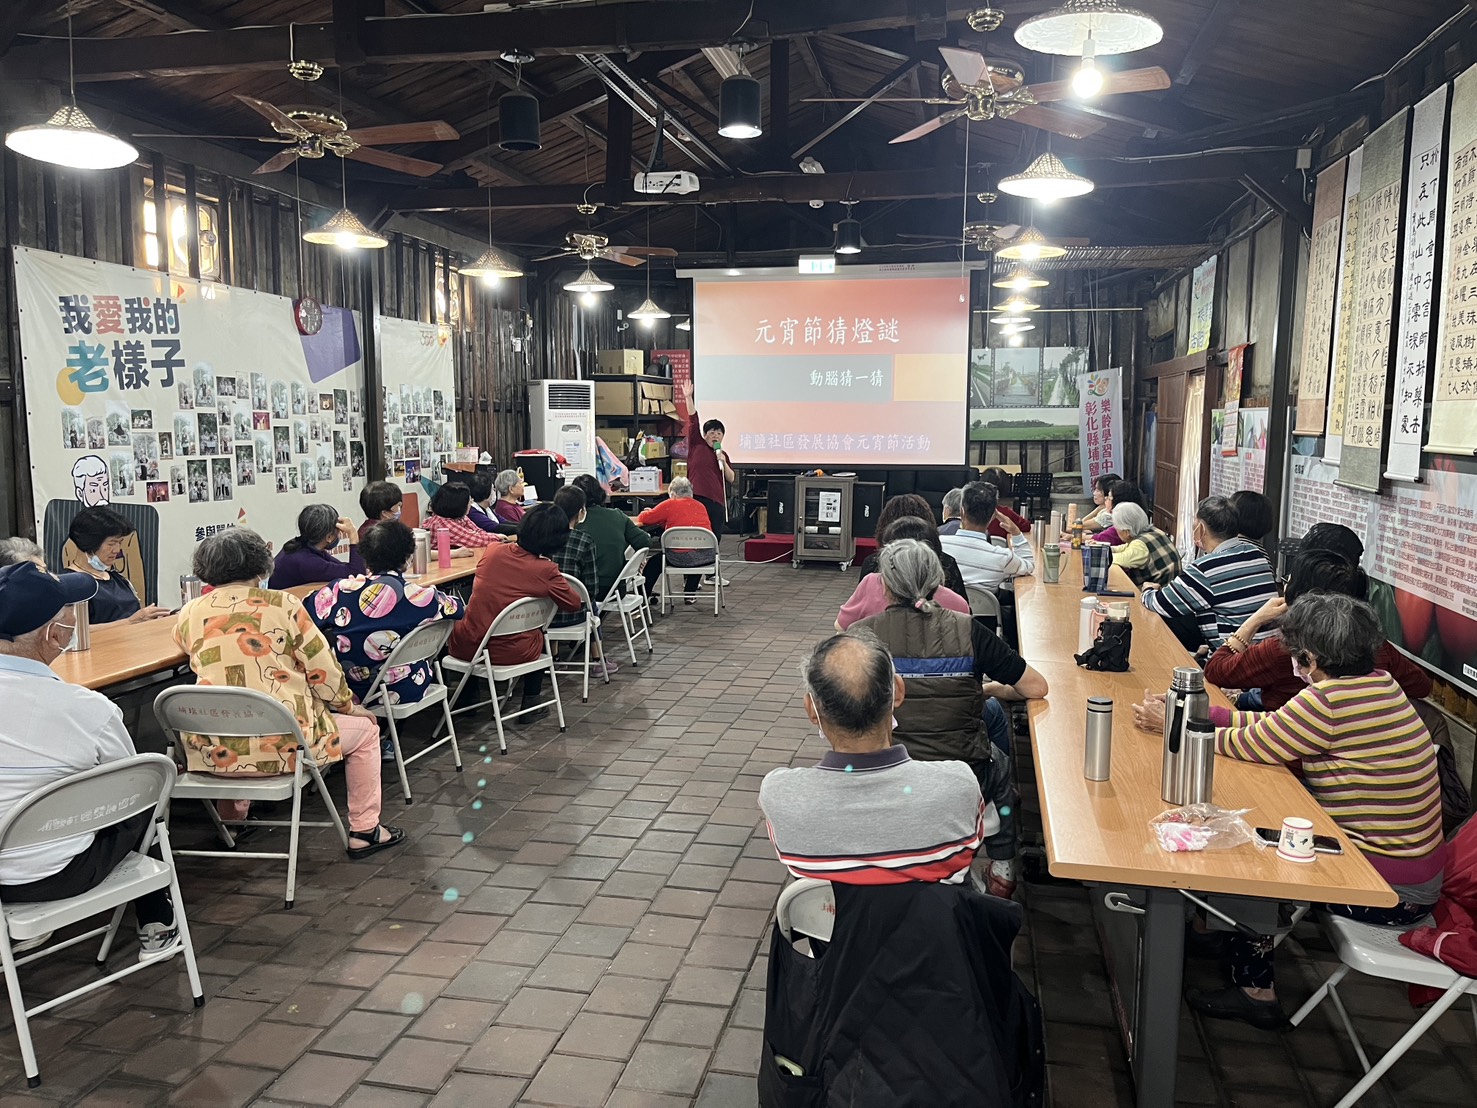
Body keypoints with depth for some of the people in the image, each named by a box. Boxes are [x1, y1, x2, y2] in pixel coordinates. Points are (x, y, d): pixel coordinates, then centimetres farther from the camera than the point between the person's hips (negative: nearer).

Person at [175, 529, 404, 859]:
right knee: (364, 729, 21)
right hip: (281, 744, -4)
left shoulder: (189, 614, 2)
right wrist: (347, 705, 13)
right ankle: (364, 831, 24)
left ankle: (232, 817, 47)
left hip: (212, 751, 5)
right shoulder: (282, 604, -6)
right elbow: (322, 668, -4)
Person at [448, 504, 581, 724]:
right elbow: (574, 604, 2)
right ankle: (530, 706, 32)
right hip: (509, 653, -3)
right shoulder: (546, 570, -14)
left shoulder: (494, 551, -1)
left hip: (464, 647, 3)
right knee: (539, 636, 30)